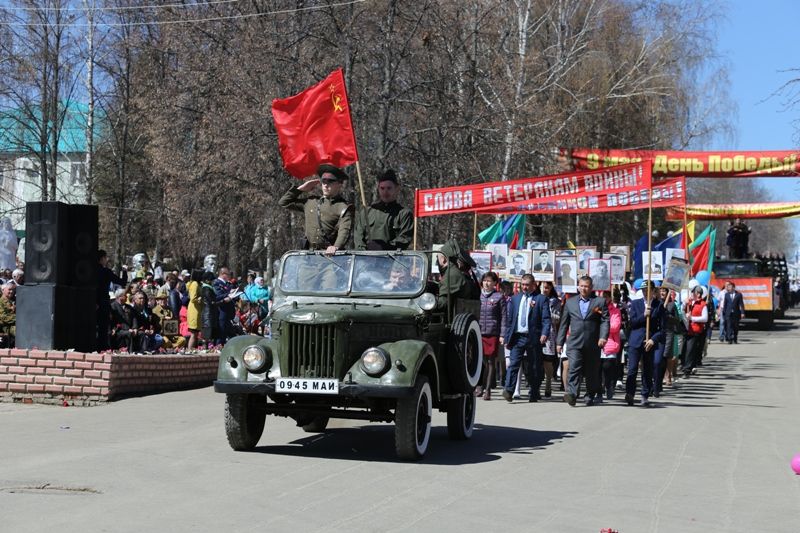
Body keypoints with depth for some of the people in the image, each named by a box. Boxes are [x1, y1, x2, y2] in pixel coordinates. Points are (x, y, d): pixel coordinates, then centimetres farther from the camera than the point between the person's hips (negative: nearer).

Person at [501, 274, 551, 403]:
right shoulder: (514, 298, 14)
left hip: (534, 338, -2)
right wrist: (507, 337, 9)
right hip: (517, 337, 2)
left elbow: (546, 319, -4)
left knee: (535, 367, 7)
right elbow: (509, 319, 14)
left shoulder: (541, 299, 3)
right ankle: (509, 391, -19)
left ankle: (534, 393, 19)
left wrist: (544, 333, -19)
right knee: (513, 364, -11)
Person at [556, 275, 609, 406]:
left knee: (592, 372, 8)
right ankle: (571, 395, -25)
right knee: (574, 368, -15)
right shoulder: (570, 302, 14)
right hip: (575, 343, 1)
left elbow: (605, 321, -1)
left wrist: (603, 337, -16)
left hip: (593, 344, 0)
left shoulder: (600, 302, 7)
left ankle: (590, 396, 25)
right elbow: (564, 323, 15)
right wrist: (560, 342, 12)